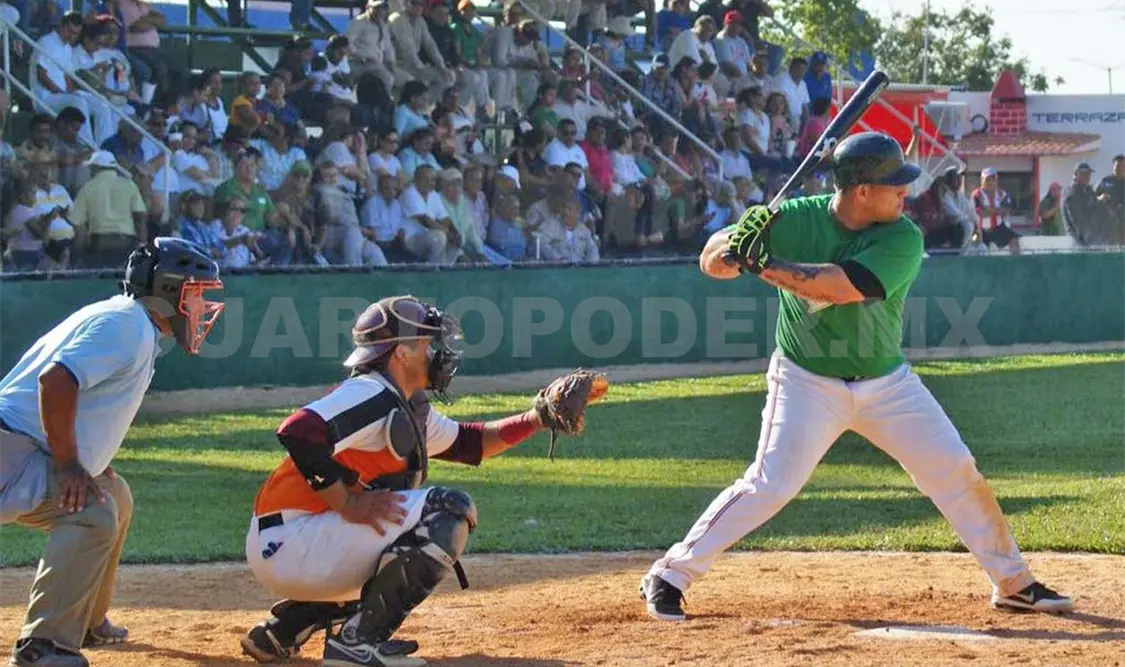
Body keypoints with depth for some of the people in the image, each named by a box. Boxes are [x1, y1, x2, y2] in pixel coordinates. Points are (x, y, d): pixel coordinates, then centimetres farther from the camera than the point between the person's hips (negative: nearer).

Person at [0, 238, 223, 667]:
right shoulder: (126, 324, -16)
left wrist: (93, 462, 13)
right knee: (94, 515, -26)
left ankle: (88, 622, 32)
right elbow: (55, 378, -29)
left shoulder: (131, 323, 16)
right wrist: (69, 464, -25)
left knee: (114, 497, 26)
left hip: (35, 452, 11)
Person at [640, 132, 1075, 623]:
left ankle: (1013, 583, 16)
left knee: (956, 471, 0)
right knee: (770, 485, -15)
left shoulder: (903, 239, -14)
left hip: (887, 384, 3)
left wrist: (764, 265, -31)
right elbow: (712, 262, -7)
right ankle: (668, 577, -4)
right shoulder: (795, 220, -13)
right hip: (807, 382, -2)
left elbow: (841, 287, -30)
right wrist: (736, 242, -30)